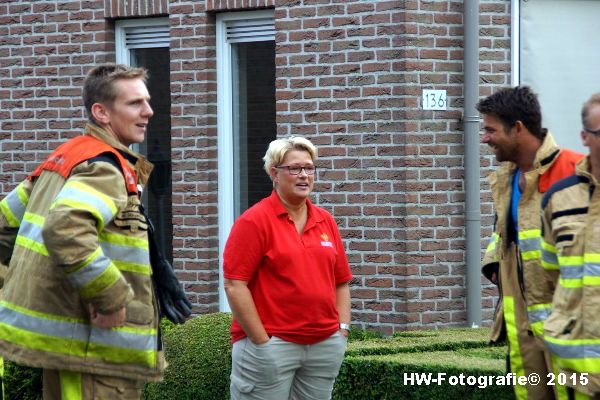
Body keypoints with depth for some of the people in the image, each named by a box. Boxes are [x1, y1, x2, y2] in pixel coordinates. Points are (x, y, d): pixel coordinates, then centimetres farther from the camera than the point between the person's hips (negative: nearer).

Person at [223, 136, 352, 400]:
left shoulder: (326, 221, 13)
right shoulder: (255, 221, -6)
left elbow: (341, 282, 18)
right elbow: (235, 286, -11)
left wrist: (343, 328, 5)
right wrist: (262, 342, -14)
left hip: (325, 346, 6)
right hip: (270, 346, -6)